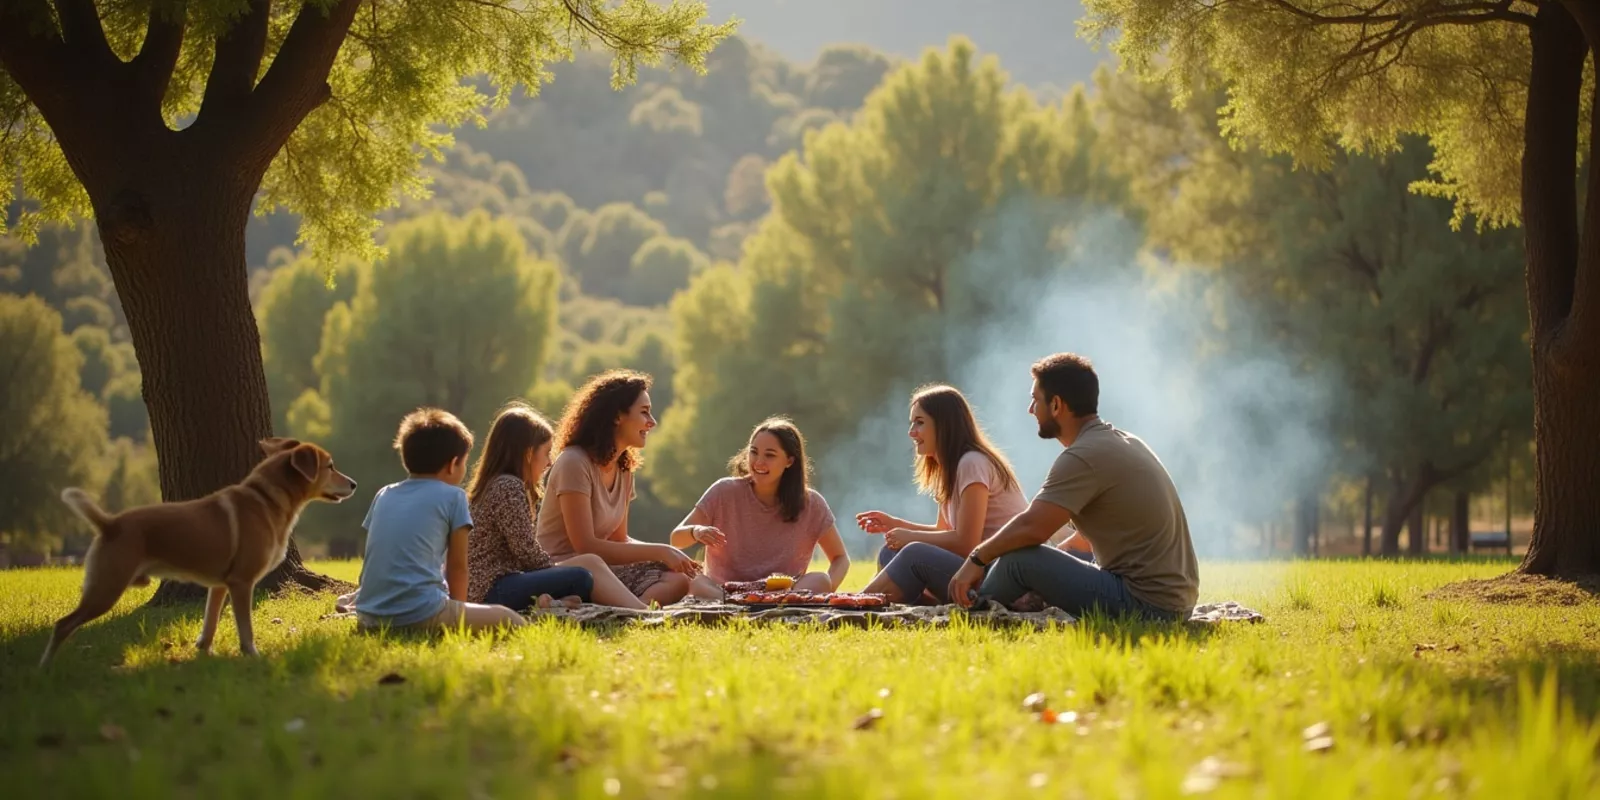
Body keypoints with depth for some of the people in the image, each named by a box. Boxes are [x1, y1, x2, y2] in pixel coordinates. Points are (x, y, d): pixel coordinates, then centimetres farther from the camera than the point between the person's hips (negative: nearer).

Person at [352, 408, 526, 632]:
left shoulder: (384, 495, 18)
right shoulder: (452, 497, 2)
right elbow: (457, 566, 5)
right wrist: (459, 615, 19)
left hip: (368, 617, 7)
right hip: (419, 614, -7)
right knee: (513, 622, 4)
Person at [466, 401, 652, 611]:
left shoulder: (495, 484, 20)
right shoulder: (509, 487, -11)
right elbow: (528, 552, -14)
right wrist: (558, 572, 1)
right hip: (492, 590, -11)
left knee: (591, 562, 5)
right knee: (581, 577, -18)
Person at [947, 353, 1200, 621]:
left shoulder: (1084, 456, -15)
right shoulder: (1124, 442, 15)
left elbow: (1032, 527, -22)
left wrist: (977, 558, -7)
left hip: (1145, 604, -10)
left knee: (1019, 560, -13)